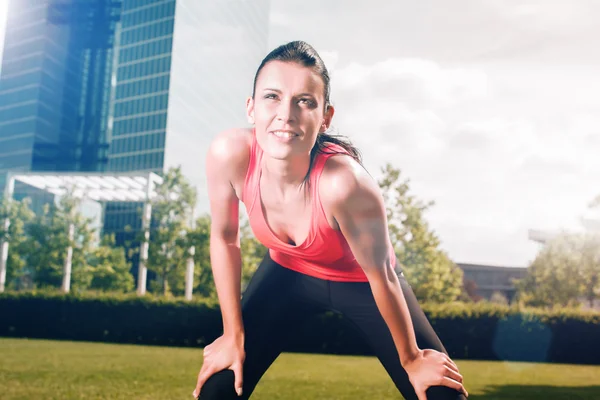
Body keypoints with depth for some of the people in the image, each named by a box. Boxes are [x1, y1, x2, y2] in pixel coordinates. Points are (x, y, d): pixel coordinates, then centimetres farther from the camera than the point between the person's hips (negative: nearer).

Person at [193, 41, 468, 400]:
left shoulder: (344, 182, -40)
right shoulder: (229, 155, -30)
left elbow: (380, 276, -24)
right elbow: (224, 238, -11)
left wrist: (411, 359, -9)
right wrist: (234, 335, -3)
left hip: (360, 281, -2)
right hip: (288, 272, 3)